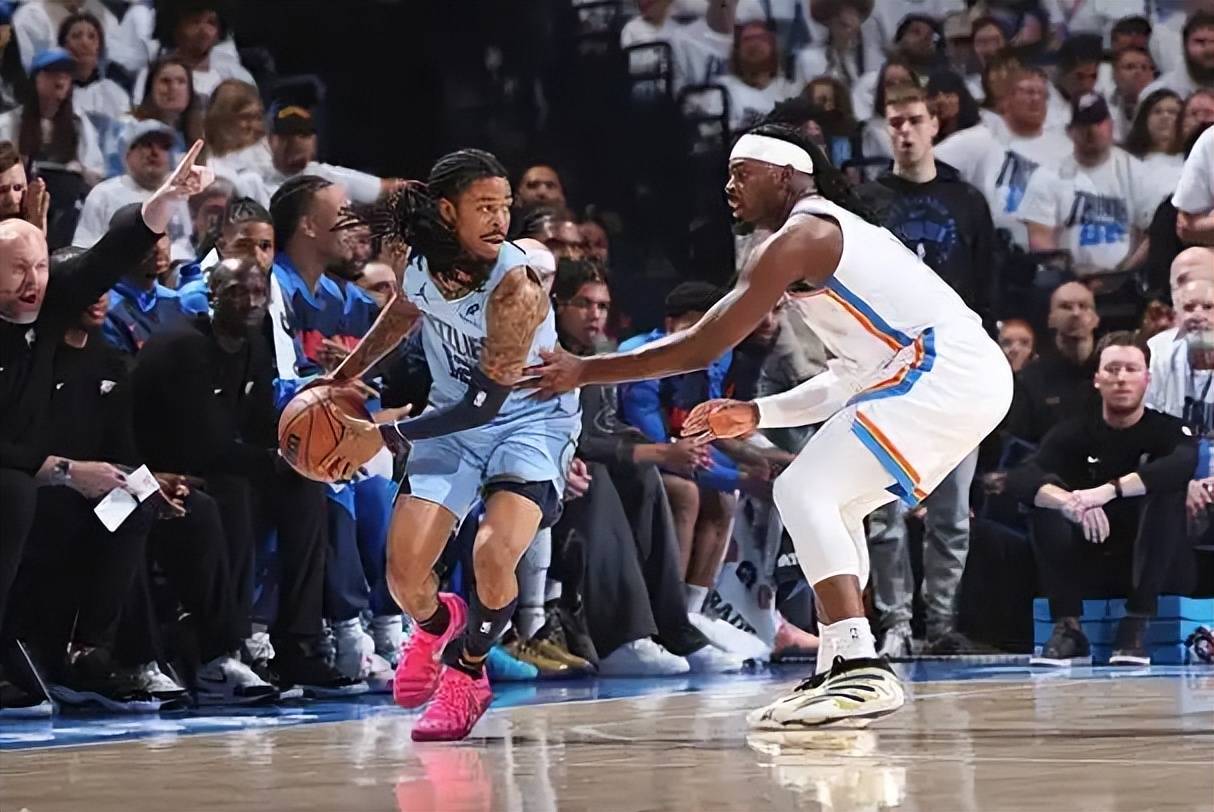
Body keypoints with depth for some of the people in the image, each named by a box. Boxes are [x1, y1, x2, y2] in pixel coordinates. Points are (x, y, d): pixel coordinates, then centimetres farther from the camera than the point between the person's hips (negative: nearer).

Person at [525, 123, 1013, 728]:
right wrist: (761, 414, 26)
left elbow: (702, 346, -8)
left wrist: (584, 371, -3)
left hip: (944, 373, -10)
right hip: (975, 377, 10)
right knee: (830, 506, 19)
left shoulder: (799, 236, -6)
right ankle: (837, 675, 16)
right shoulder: (833, 231, 25)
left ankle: (861, 670, -22)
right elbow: (855, 375, 28)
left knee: (803, 492, -13)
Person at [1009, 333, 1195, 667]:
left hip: (1147, 567, -1)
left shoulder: (1166, 429, -4)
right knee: (1047, 497, -20)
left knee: (1167, 493, -26)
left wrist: (1108, 491, -42)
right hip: (1087, 571, 1)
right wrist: (1069, 503, -40)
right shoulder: (1075, 432, -1)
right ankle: (1067, 628, -25)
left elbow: (1184, 463, -30)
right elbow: (1019, 477, -18)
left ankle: (1136, 626, -28)